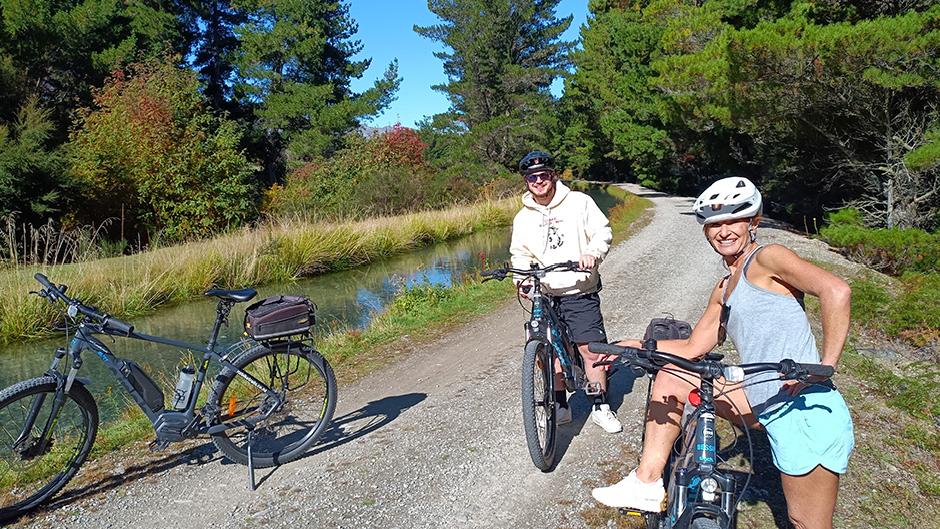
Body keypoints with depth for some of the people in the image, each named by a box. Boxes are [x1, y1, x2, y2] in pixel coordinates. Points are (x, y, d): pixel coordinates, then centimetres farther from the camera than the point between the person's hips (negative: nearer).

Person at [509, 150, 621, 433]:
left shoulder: (579, 202, 0)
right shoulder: (523, 218, 10)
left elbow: (602, 231, -3)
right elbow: (520, 254, 14)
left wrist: (593, 252, -23)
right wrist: (523, 276, -5)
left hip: (580, 293, -3)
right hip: (544, 295, 4)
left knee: (591, 350, -5)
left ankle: (601, 407, 13)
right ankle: (559, 406, 24)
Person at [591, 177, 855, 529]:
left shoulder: (765, 258, -7)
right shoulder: (724, 289, 17)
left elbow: (836, 290, -22)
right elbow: (692, 349, 18)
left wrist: (826, 365, -23)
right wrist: (633, 347, 12)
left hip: (807, 411, -9)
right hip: (769, 407, 9)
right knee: (671, 378, 11)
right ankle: (648, 484, 12)